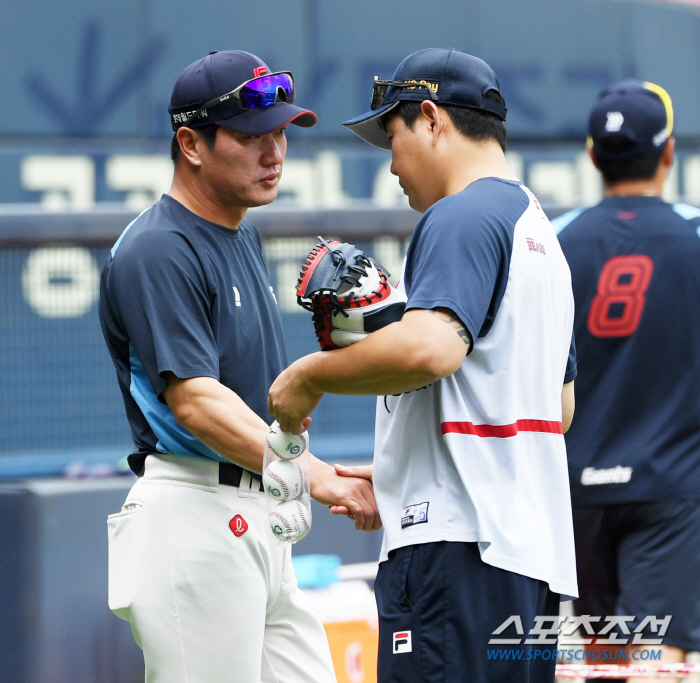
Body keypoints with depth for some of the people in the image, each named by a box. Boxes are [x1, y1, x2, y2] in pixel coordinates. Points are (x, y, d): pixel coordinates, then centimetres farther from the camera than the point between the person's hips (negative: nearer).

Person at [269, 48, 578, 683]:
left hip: (459, 547, -10)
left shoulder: (461, 217, -8)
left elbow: (430, 347, -27)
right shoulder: (540, 229, 23)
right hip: (535, 550, 10)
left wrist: (312, 375, -11)